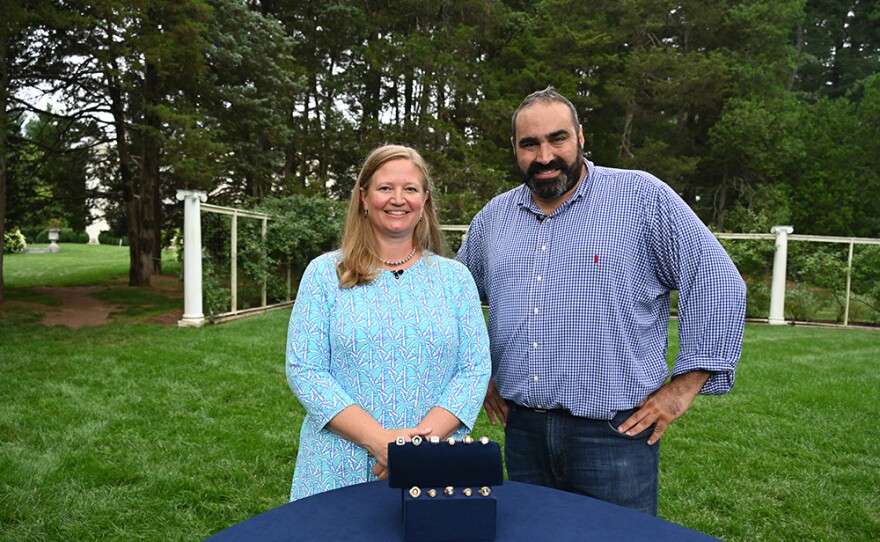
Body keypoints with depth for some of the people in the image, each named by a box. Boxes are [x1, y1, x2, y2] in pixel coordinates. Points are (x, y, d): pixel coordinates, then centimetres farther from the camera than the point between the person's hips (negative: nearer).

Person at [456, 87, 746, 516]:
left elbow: (719, 285, -7)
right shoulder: (492, 217, 8)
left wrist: (684, 386, -9)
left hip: (614, 432, -4)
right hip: (522, 430, 5)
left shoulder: (643, 197, -6)